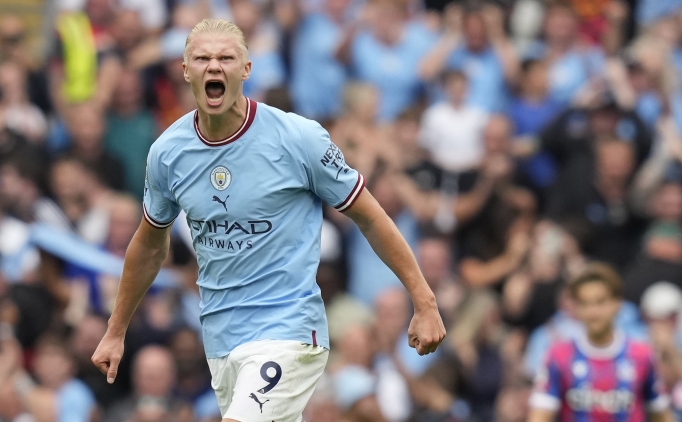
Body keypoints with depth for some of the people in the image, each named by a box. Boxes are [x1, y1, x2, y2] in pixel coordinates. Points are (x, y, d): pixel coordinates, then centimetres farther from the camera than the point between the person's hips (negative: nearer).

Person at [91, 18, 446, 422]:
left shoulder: (298, 138, -11)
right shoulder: (166, 153, 1)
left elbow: (370, 218, -2)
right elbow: (150, 245, 19)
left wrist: (425, 302, -4)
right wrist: (116, 332, 24)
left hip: (288, 330, -5)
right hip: (220, 339, 5)